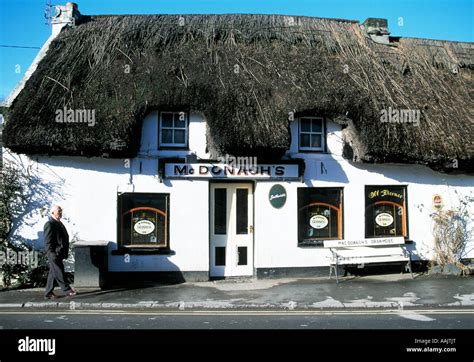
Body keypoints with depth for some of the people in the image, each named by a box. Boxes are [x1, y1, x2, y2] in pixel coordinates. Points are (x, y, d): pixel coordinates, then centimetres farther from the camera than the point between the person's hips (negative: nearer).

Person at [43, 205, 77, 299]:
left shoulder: (59, 223, 17)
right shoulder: (49, 224, -12)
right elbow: (48, 241, -17)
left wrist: (65, 252, 21)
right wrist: (51, 254, -21)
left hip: (59, 253, 10)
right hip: (54, 254, -10)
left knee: (53, 273, 13)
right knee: (59, 273, -4)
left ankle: (48, 293, 20)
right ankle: (67, 291, 0)